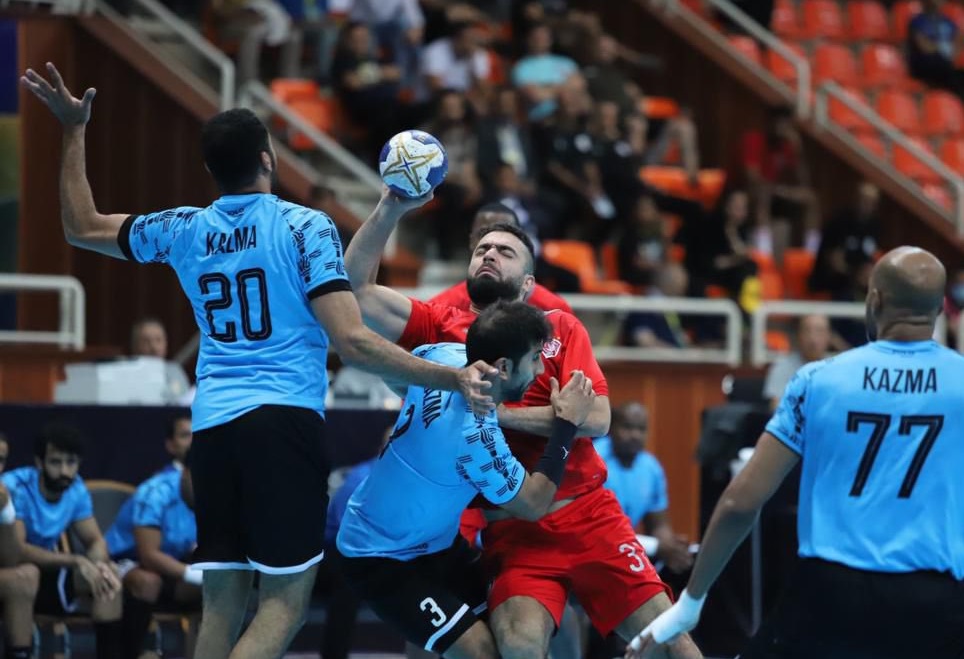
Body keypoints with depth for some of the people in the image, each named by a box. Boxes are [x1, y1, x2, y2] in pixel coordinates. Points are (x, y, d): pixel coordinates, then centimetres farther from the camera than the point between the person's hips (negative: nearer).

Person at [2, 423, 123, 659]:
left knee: (107, 574, -12)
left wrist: (100, 564, -22)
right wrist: (77, 561, -36)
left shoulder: (76, 489, -3)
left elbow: (95, 541, 3)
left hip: (46, 573, 7)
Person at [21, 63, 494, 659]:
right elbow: (351, 341, -14)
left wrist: (74, 129, 31)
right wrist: (452, 378, -14)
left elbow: (82, 227, 24)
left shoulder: (184, 230, 9)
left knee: (223, 603, 9)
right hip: (286, 421, -5)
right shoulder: (304, 227, -5)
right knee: (285, 600, -6)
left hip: (212, 428, 5)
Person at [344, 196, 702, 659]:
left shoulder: (559, 327, 5)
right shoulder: (442, 328, 7)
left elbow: (596, 418, -9)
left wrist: (499, 411, -16)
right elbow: (358, 287, -3)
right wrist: (390, 206, -13)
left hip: (589, 515, 1)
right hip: (513, 530, -1)